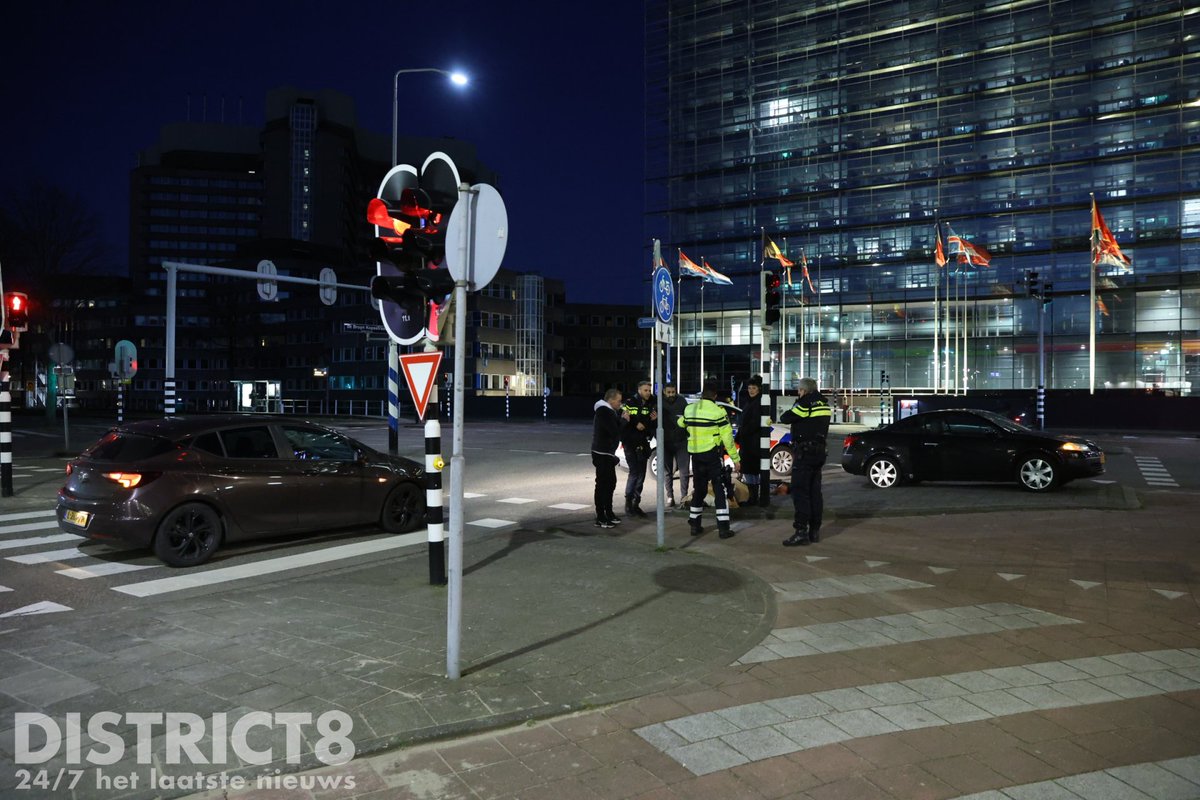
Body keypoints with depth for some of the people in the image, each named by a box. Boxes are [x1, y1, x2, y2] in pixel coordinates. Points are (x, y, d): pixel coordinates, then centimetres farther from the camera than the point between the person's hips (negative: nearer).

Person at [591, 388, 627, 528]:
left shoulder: (608, 411, 15)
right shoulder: (604, 412, -18)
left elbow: (616, 428, 12)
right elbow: (615, 431, -24)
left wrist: (621, 417, -6)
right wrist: (623, 419, -8)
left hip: (607, 453, 11)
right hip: (602, 454, -11)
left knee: (610, 482, 17)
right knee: (602, 484, -7)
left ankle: (609, 514, 28)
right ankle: (600, 519, -4)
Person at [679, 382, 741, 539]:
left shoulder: (689, 410, 2)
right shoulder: (718, 411, -13)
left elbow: (681, 424, 22)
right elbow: (727, 437, -12)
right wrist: (735, 458, -5)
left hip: (695, 455, 5)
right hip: (712, 455, -5)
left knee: (698, 489, 16)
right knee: (720, 490, 1)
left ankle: (695, 525, 19)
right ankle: (723, 528, -2)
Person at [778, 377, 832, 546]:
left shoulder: (805, 403, -14)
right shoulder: (823, 403, 11)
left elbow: (785, 418, -8)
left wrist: (787, 413, 11)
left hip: (805, 452, -8)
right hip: (819, 451, 8)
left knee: (800, 492, -8)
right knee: (815, 491, 12)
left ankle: (801, 531, -12)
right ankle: (815, 530, 16)